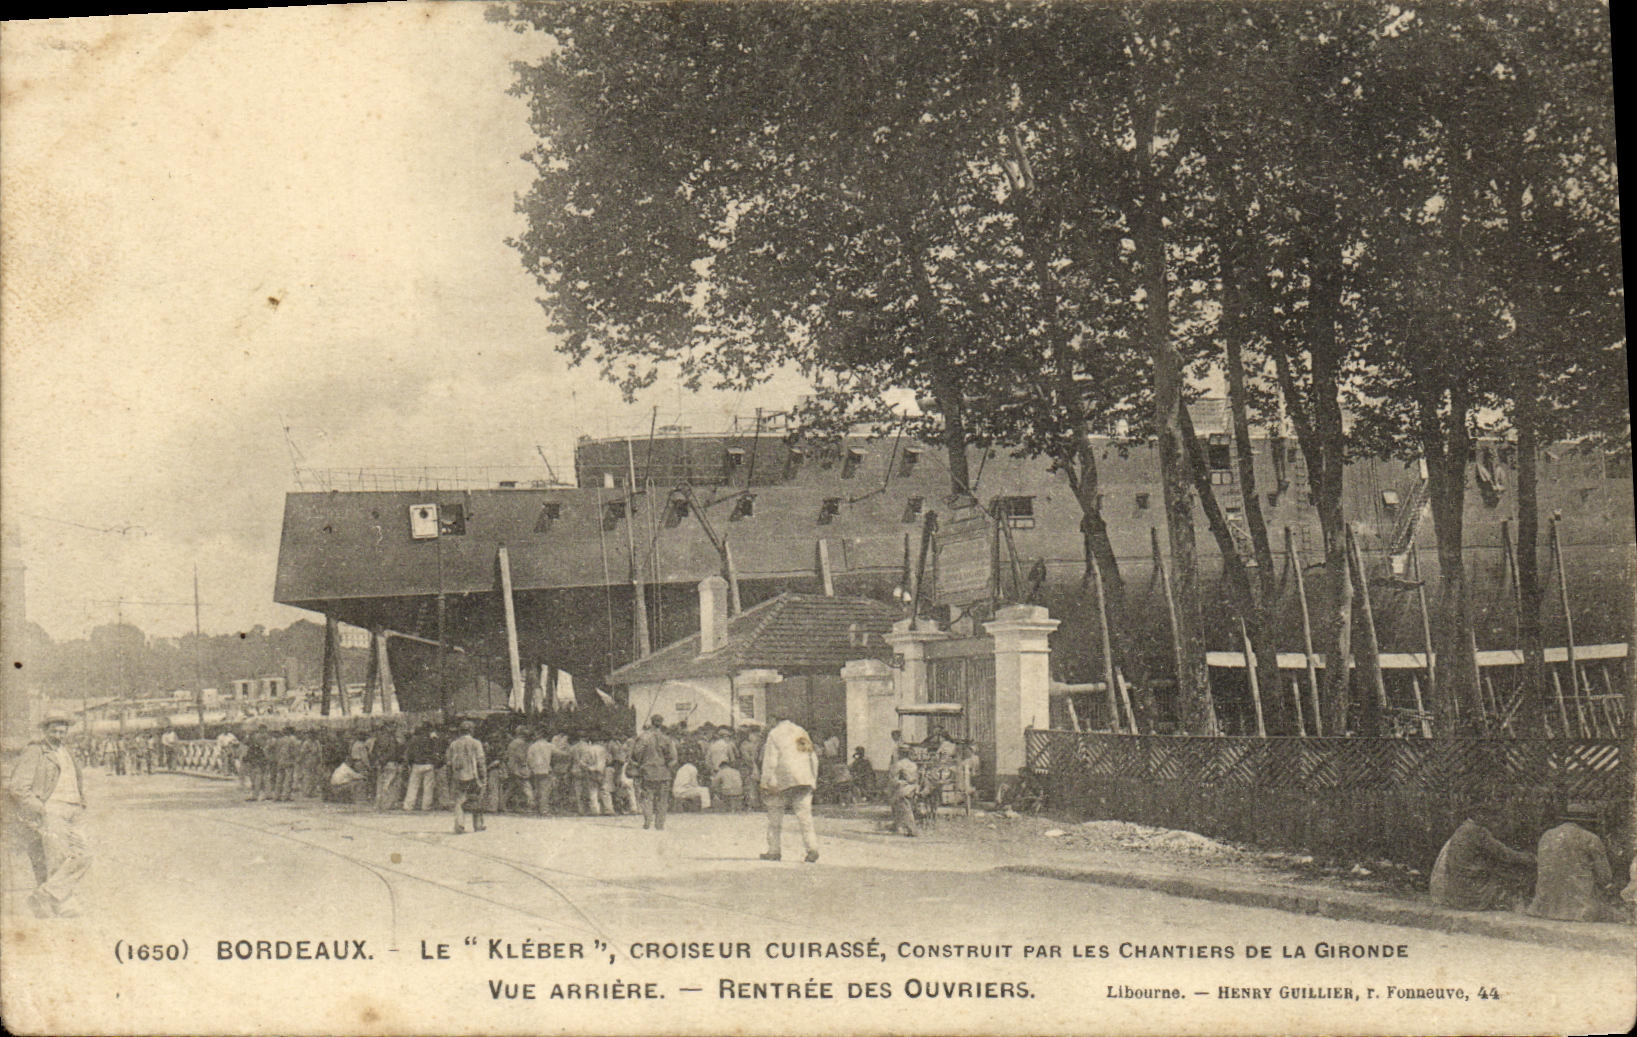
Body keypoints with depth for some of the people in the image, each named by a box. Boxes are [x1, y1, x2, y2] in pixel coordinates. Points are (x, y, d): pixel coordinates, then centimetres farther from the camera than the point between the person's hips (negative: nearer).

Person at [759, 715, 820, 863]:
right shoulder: (802, 734, 19)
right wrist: (813, 780, 20)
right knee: (804, 815, 0)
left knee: (775, 816, 7)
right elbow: (814, 759, 18)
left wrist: (767, 782, -8)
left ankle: (774, 850, 8)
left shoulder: (774, 734, 4)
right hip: (804, 780, 4)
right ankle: (812, 848, -14)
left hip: (782, 780, -4)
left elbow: (770, 761, -6)